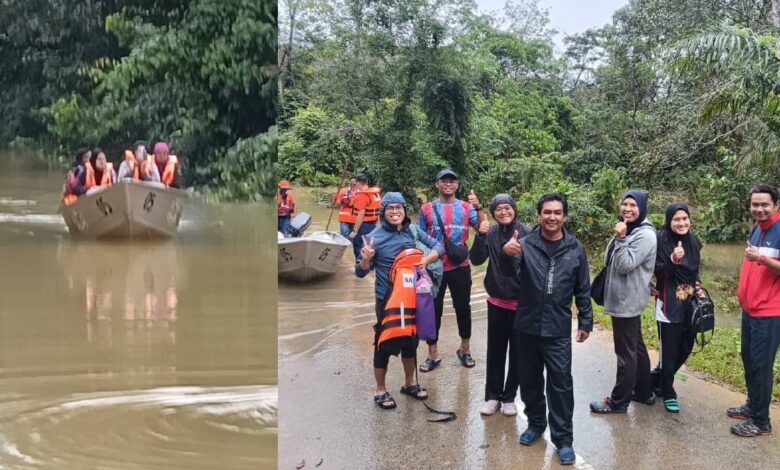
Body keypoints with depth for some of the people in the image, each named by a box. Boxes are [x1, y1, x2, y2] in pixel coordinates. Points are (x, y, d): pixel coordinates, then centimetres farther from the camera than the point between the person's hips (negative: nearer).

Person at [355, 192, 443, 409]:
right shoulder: (374, 236, -12)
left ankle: (409, 384, 35)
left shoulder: (413, 230, -3)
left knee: (411, 340, 16)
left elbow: (438, 246, 4)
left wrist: (426, 259, -16)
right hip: (387, 299, -4)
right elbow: (361, 272, -7)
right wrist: (366, 259, -29)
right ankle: (380, 391, 21)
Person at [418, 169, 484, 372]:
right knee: (433, 310, 5)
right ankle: (433, 355, 16)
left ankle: (465, 349, 27)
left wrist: (478, 208, -22)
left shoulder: (466, 207, 3)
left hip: (460, 267, 1)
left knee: (463, 308, 10)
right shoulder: (427, 209, 1)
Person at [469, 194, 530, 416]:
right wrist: (480, 236, -24)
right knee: (495, 350, 10)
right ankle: (492, 396, 21)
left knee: (517, 350, 8)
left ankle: (509, 397, 21)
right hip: (496, 301, 3)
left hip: (520, 301, -2)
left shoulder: (525, 233, -11)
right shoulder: (491, 233, -2)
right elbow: (476, 259, -11)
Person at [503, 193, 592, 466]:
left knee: (561, 383, 2)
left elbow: (582, 289, 7)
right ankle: (535, 423, 34)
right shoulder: (525, 244, -5)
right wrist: (507, 254, -43)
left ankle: (563, 438, 14)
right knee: (529, 380, 14)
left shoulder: (575, 249, 0)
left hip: (558, 330, 0)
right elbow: (511, 275, -22)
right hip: (527, 326, 1)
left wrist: (586, 321, 8)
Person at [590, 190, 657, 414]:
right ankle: (644, 392, 28)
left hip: (628, 301, -10)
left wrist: (620, 239, -27)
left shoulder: (645, 235, -17)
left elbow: (625, 265, -23)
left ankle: (618, 402, 4)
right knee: (635, 347, 17)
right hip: (622, 298, 10)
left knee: (626, 352, -3)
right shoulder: (627, 230, 14)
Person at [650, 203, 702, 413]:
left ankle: (657, 379, 32)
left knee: (685, 348, 13)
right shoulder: (662, 241, -12)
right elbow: (659, 273, -16)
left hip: (690, 303, 6)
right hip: (669, 305, -6)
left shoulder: (693, 241, 7)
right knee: (669, 351, 0)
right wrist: (673, 260, -32)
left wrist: (697, 285, 5)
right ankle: (668, 393, 16)